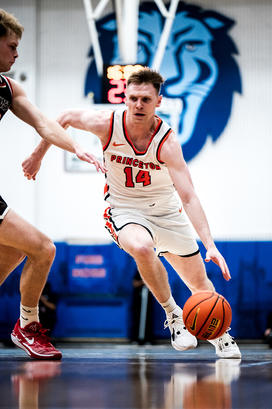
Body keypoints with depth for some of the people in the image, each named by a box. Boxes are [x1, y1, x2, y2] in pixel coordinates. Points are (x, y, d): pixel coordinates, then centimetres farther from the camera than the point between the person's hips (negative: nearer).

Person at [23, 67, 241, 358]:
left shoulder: (166, 142, -26)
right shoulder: (107, 124, -21)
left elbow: (188, 197, -33)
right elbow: (67, 118, 1)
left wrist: (210, 244, -43)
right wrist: (38, 156, 7)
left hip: (166, 211, 1)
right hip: (124, 209, -1)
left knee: (200, 283, 6)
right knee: (142, 248, -35)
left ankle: (220, 337, 35)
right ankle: (173, 314, -14)